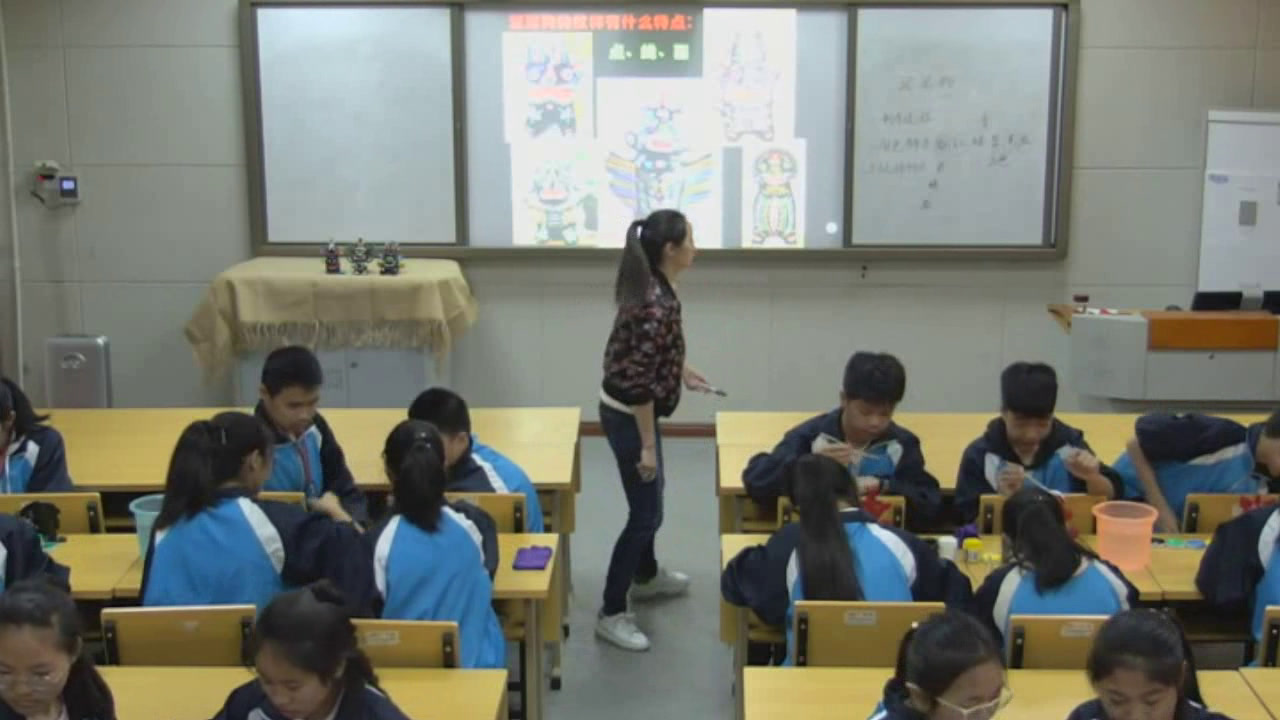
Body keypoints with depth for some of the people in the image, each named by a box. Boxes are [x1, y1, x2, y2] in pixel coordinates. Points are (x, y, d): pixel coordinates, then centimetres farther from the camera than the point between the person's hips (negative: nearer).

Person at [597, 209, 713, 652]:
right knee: (646, 511, 0)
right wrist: (647, 445, -22)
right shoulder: (658, 304, -28)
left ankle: (645, 576, 48)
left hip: (624, 409, 10)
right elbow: (640, 383, -27)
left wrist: (683, 372, 23)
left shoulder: (651, 287, 2)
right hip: (628, 415, -10)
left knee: (651, 493, 27)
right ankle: (611, 614, 9)